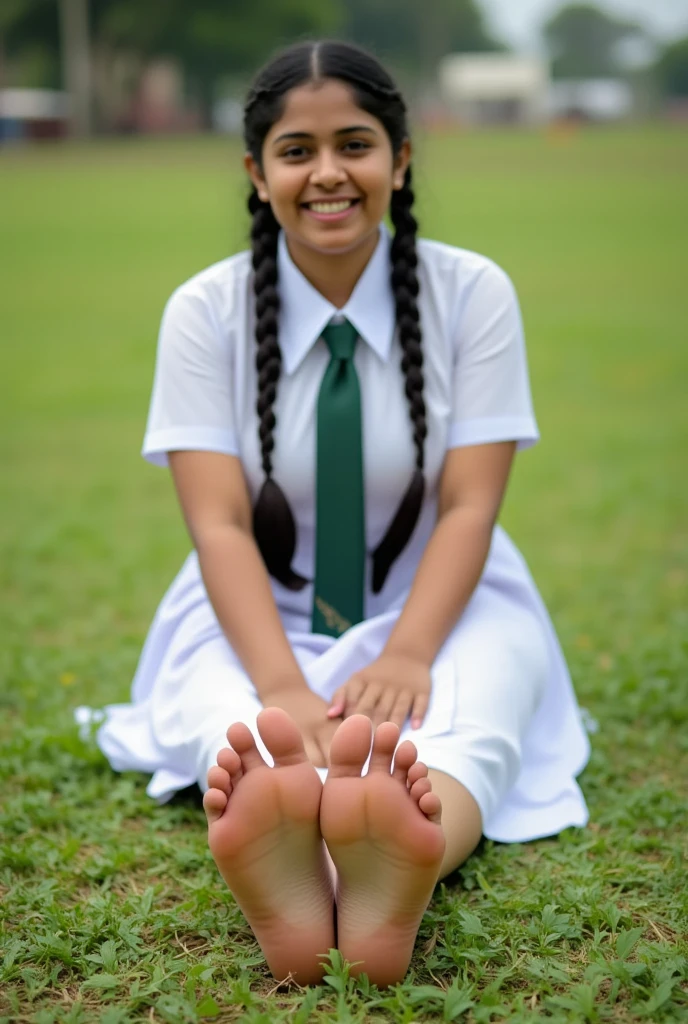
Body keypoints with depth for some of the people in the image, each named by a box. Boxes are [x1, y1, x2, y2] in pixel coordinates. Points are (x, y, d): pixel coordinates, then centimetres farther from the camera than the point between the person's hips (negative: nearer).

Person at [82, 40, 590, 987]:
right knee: (249, 737, -36)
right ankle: (282, 879, -66)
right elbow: (220, 524, -15)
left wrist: (406, 658, -30)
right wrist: (285, 686, -32)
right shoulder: (206, 311, -7)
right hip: (261, 615, 0)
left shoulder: (472, 293, -7)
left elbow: (468, 507, -12)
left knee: (459, 727, -36)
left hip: (439, 601, 0)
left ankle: (392, 882, -66)